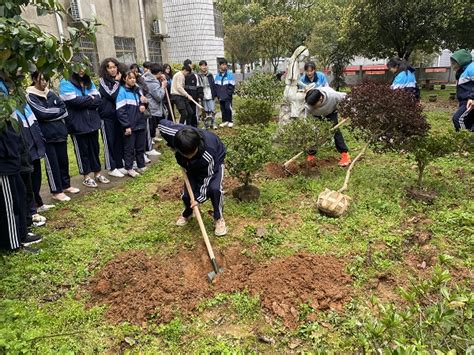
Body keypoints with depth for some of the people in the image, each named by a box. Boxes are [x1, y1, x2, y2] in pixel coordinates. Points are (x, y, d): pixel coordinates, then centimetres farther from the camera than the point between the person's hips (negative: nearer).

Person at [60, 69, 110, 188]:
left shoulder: (89, 82, 11)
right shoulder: (65, 83, -7)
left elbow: (98, 100, -1)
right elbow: (74, 101, -21)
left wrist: (83, 100, -14)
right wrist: (91, 99, -8)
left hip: (92, 122, 5)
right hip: (77, 124, -5)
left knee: (94, 148, 13)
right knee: (82, 150, 6)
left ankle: (97, 173, 26)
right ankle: (87, 177, 18)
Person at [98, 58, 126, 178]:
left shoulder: (119, 80, 11)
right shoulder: (103, 81, -5)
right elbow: (111, 94, -18)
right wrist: (117, 82, -8)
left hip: (118, 115, 6)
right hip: (107, 116, -6)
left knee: (120, 141, 9)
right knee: (109, 142, 1)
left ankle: (119, 165, 20)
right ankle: (111, 168, 8)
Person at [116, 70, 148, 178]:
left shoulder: (137, 89, 9)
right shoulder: (122, 92, -9)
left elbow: (143, 104, 20)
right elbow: (120, 111, -14)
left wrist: (143, 103, -4)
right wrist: (126, 126, -18)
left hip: (140, 123, 6)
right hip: (130, 126, -6)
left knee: (141, 146, 14)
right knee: (129, 148, 4)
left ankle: (141, 166, 26)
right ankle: (129, 168, 15)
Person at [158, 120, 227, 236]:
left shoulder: (208, 154, -46)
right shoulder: (173, 134, -38)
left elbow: (207, 178, -30)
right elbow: (162, 123, -15)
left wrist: (200, 198, -23)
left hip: (215, 161, -4)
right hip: (193, 165, 4)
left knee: (214, 188, -28)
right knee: (187, 194, -3)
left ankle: (219, 219, -1)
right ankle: (187, 213, 34)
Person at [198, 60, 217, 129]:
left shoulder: (210, 75, 10)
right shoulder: (198, 76, 1)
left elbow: (214, 85, 12)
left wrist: (214, 94, 6)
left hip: (210, 96, 2)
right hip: (203, 97, -2)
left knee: (213, 110, 0)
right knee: (206, 111, 2)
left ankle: (213, 124, 11)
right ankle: (206, 124, 12)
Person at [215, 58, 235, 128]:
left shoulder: (230, 74, -3)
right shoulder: (217, 75, 8)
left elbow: (232, 85, -4)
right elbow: (216, 86, 13)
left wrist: (229, 93, -10)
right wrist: (218, 94, 4)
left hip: (228, 96, -4)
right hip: (221, 96, 4)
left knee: (228, 108, -10)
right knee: (223, 109, 10)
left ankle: (230, 121, 2)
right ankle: (225, 121, 21)